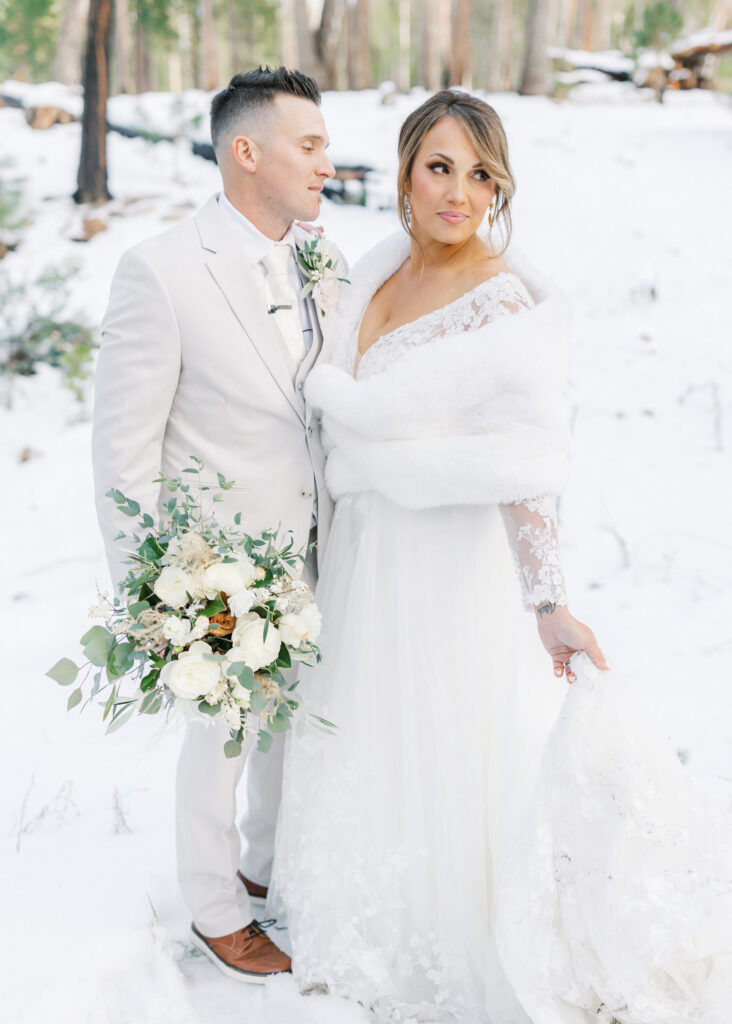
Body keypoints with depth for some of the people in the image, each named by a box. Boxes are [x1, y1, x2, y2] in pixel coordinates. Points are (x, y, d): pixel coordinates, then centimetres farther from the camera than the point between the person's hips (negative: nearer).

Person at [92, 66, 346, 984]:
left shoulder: (318, 260, -1)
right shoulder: (161, 271, -21)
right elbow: (124, 448, -18)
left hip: (312, 554, 6)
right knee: (220, 740, 14)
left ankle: (270, 864, 49)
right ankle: (216, 909, 38)